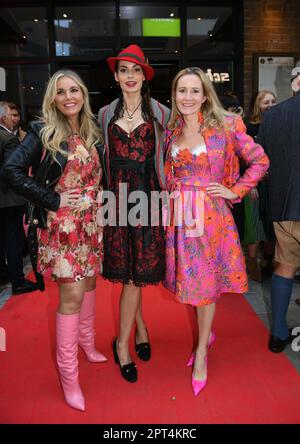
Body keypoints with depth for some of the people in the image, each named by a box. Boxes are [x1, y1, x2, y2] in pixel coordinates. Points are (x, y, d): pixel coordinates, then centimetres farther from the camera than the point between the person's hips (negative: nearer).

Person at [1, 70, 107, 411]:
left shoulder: (93, 133, 8)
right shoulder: (44, 131, -8)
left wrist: (98, 197, 3)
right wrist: (52, 200, -16)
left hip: (91, 221, 6)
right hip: (62, 223, -6)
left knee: (89, 282, 17)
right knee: (72, 294, -5)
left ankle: (86, 342, 40)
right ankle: (68, 373, 12)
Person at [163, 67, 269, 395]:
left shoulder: (225, 126, -6)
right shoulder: (172, 130, 7)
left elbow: (260, 161, -1)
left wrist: (234, 191, -5)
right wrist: (173, 202, 7)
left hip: (211, 214, -4)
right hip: (180, 214, 4)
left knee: (206, 283, 6)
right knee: (191, 280, 13)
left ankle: (201, 352, 23)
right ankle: (206, 334, 38)